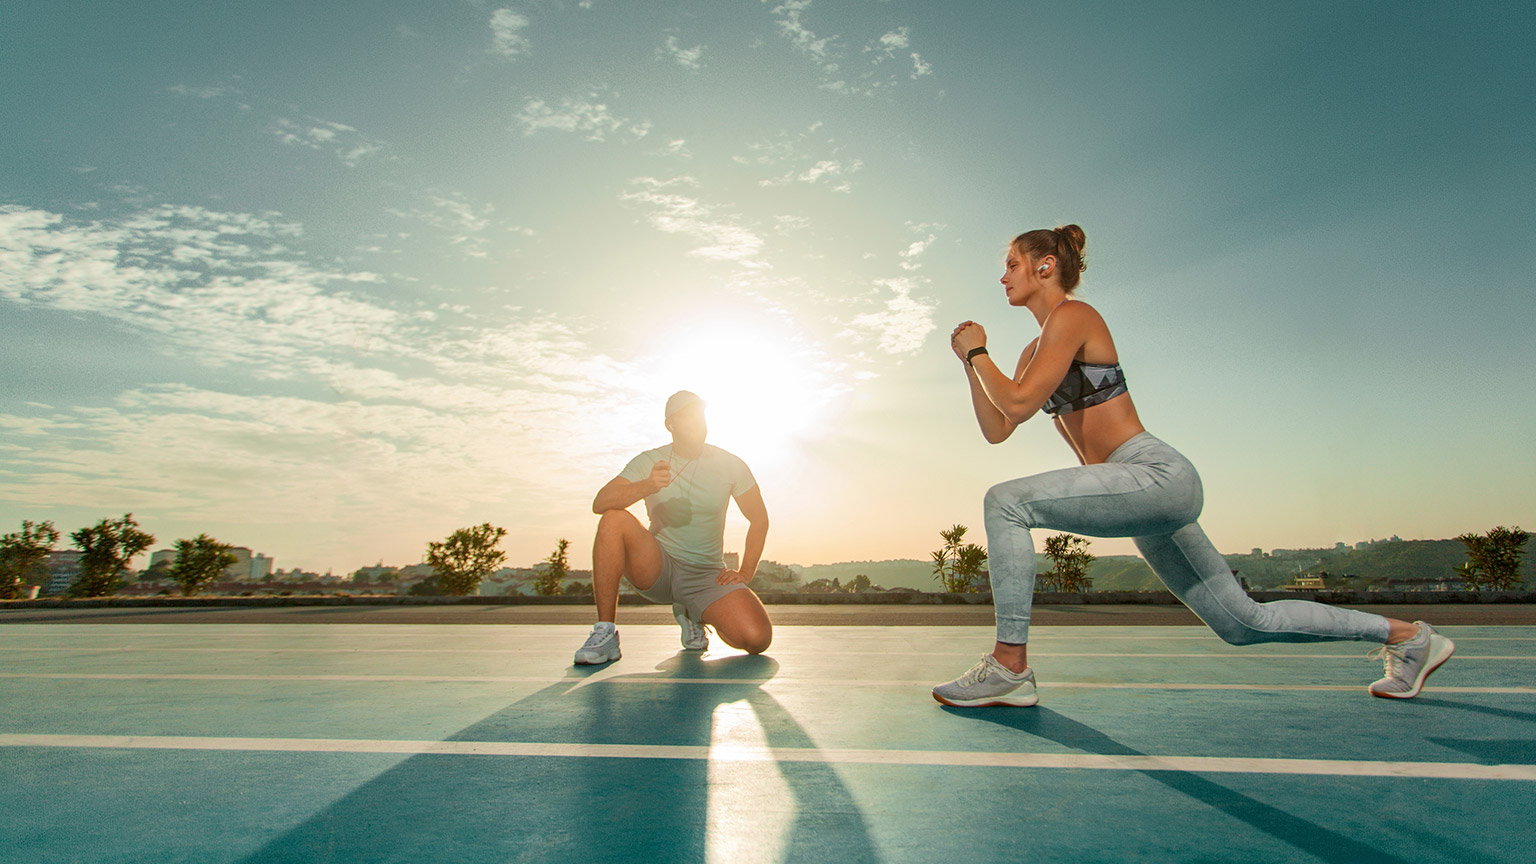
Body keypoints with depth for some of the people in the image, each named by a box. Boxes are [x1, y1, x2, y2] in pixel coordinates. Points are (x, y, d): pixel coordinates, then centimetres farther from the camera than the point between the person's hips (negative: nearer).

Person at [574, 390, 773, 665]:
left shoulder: (730, 465, -1)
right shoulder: (649, 462, -3)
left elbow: (759, 519, 7)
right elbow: (600, 503, -17)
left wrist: (744, 573, -3)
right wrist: (648, 486, -34)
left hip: (708, 575, 1)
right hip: (657, 569, 0)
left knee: (757, 638, -24)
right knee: (614, 519, -28)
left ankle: (692, 615, 10)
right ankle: (605, 632, -19)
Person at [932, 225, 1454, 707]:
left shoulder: (1072, 315, -8)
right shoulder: (1036, 349, 18)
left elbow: (1019, 402, -19)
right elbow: (997, 429, 15)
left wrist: (977, 353, -5)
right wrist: (971, 362, 11)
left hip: (1155, 475, -10)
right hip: (1145, 491, 10)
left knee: (1005, 502, -22)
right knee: (1244, 622, 18)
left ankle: (1009, 667, -16)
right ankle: (1405, 634, 33)